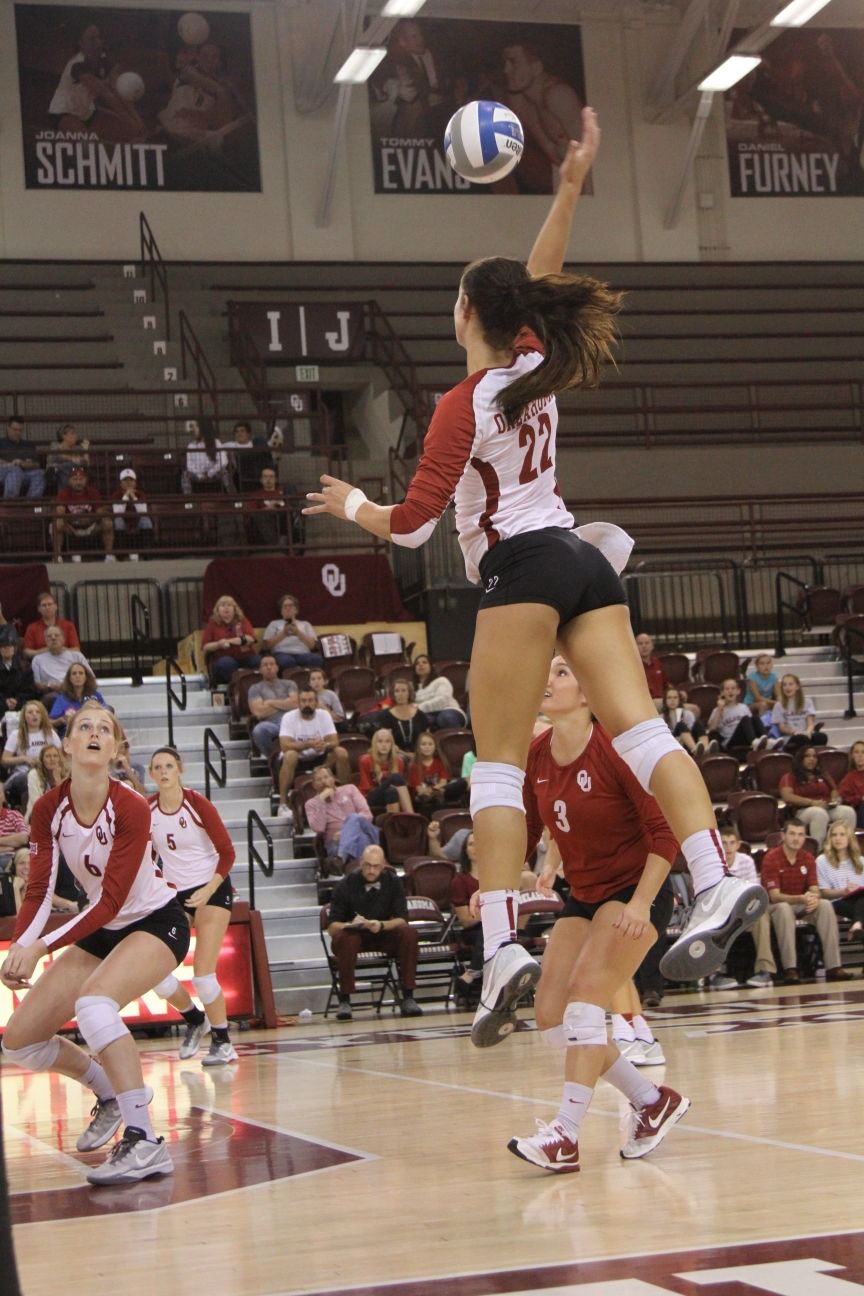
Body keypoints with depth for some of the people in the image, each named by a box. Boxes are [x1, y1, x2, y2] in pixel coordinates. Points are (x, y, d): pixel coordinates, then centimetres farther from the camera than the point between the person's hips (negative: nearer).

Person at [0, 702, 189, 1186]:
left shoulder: (130, 809, -25)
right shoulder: (49, 809, -9)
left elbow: (111, 901, -28)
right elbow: (39, 891, -10)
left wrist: (40, 947, -35)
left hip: (157, 922, -7)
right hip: (102, 930, 7)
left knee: (94, 1002, -36)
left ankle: (146, 1144, -35)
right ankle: (110, 1093, 26)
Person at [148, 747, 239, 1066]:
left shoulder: (198, 804, -13)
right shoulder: (146, 809, -2)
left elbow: (227, 852, -10)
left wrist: (208, 891, -21)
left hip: (212, 889, -4)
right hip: (175, 894, 5)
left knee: (203, 974, -13)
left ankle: (222, 1042, 5)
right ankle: (195, 1021, 22)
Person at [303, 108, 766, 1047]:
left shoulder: (464, 405, -6)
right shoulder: (535, 368, 11)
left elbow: (411, 525, -7)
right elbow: (538, 280, 29)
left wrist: (353, 508, 12)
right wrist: (569, 188, 27)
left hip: (522, 568, -7)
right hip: (583, 558, 7)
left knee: (496, 763, -8)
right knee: (637, 725, -8)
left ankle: (502, 947, -19)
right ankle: (718, 880, -27)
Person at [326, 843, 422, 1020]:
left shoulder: (392, 882, -4)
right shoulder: (346, 885, -10)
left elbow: (402, 920, -9)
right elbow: (331, 928, -13)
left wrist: (381, 925, -30)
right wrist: (351, 925, -35)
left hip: (384, 934, 2)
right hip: (353, 934, -2)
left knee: (408, 933, -27)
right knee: (346, 938, -37)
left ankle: (408, 998, -24)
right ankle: (344, 1001, -31)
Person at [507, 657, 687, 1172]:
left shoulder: (614, 749, -21)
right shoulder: (536, 756, -2)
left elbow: (665, 832, -19)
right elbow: (526, 832, 9)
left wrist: (641, 903, -27)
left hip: (636, 892, -7)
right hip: (584, 897, 8)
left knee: (585, 993, -22)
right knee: (551, 1016, 0)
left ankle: (566, 1136, -22)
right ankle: (653, 1101, 14)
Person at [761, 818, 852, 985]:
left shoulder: (807, 858, 2)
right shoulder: (771, 858, -14)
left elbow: (814, 890, -4)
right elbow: (774, 896, -21)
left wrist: (814, 899, -30)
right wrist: (801, 899, -37)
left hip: (802, 907, 5)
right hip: (776, 906, -5)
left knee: (825, 905, -24)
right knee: (783, 908, -39)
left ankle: (833, 966, -29)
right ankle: (790, 969, -44)